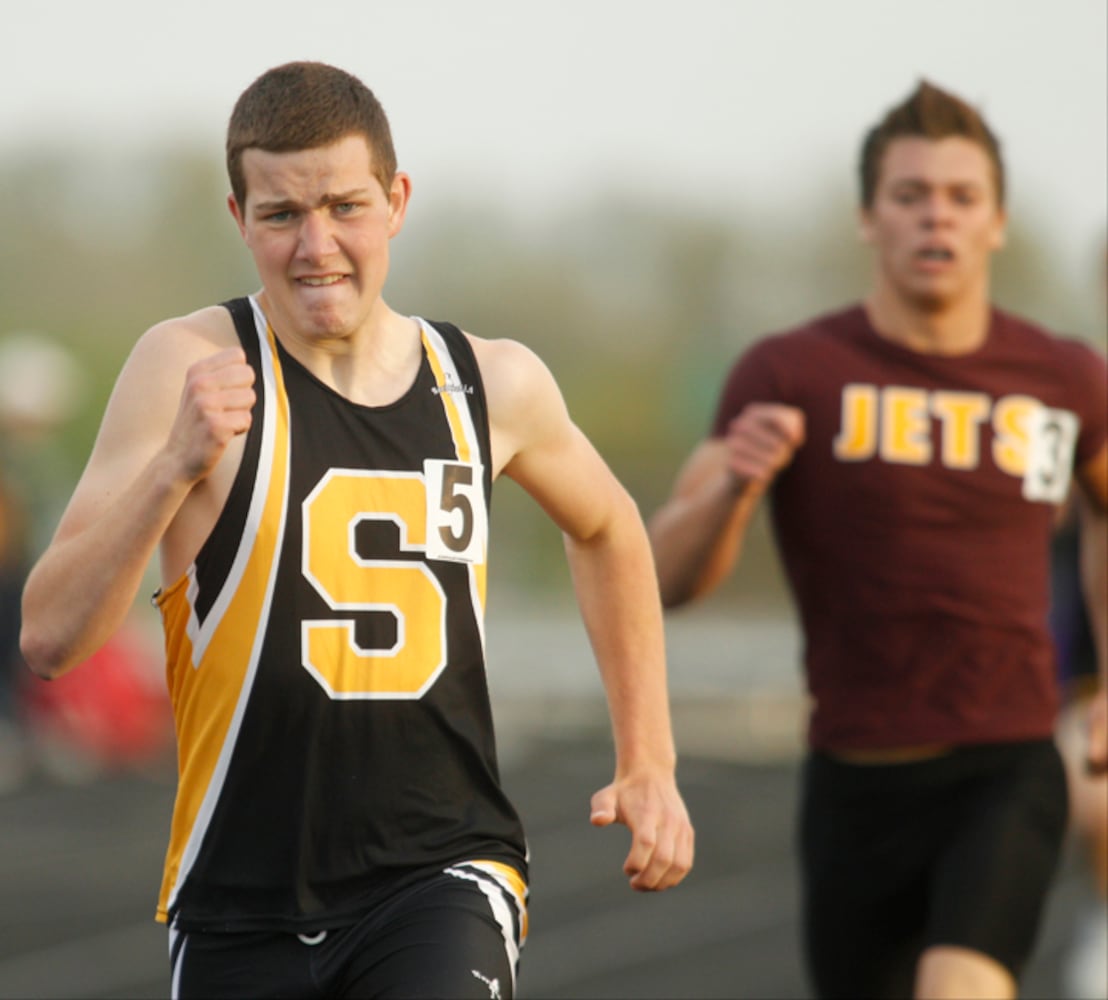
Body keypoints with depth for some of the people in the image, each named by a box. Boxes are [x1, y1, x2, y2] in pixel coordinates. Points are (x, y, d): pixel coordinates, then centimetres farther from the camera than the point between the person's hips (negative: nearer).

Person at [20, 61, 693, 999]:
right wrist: (174, 468, -29)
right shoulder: (191, 365, -8)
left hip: (444, 872, 0)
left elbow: (606, 531, 25)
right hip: (241, 908, 0)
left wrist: (649, 763, 20)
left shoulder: (492, 384, 3)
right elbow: (51, 638, -15)